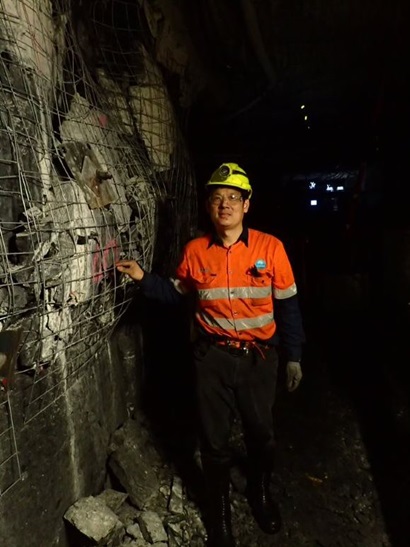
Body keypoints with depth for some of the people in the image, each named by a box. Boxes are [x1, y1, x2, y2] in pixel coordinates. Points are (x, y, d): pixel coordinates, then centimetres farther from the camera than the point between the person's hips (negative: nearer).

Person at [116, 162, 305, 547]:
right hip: (212, 357, 1)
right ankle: (219, 511, 42)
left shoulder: (270, 247, -10)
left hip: (258, 357, 0)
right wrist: (143, 278, -8)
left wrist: (293, 356, 0)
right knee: (214, 440, 14)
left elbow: (287, 305, -2)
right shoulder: (195, 250, -6)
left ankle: (259, 492, 52)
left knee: (261, 434, 19)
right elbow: (176, 293, 9)